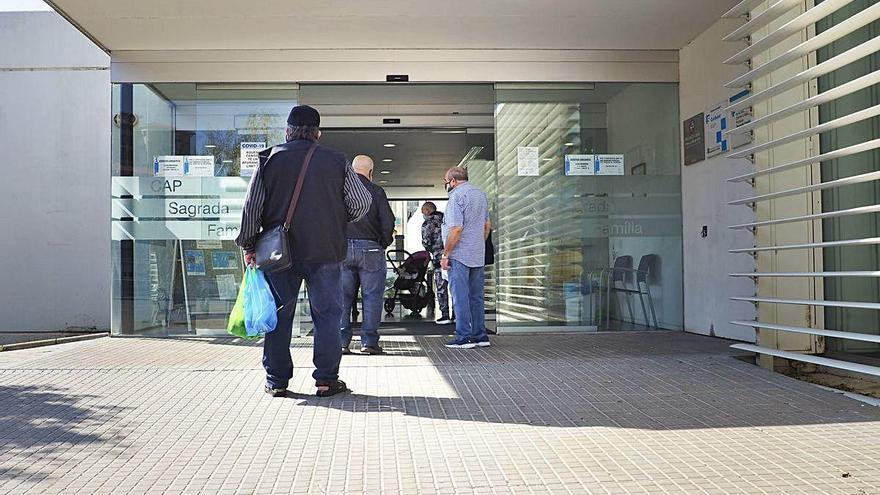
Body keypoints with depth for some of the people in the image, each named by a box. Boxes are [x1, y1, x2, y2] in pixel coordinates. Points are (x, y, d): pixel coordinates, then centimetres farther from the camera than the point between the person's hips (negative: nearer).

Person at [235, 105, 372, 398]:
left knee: (278, 315, 8)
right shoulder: (336, 161, 1)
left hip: (279, 252, 1)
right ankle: (326, 379, 6)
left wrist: (248, 245, 8)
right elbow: (362, 203, 2)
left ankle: (277, 381, 12)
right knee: (327, 313, 6)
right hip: (326, 252, -1)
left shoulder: (269, 159, 2)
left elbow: (252, 207, 0)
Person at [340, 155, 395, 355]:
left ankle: (341, 342, 8)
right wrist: (384, 243, 9)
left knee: (342, 296, 8)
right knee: (372, 296, 3)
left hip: (342, 249, 3)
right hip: (370, 249, -3)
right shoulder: (376, 191, -3)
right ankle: (369, 341, 1)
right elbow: (388, 222, -7)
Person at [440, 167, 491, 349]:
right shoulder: (480, 194, 15)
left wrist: (445, 254, -14)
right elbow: (487, 225, 20)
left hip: (459, 255, -8)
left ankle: (464, 337, -3)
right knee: (476, 297, 12)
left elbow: (456, 229, -20)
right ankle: (480, 335, 16)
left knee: (461, 297, -4)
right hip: (479, 256, 8)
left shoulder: (457, 196, -13)